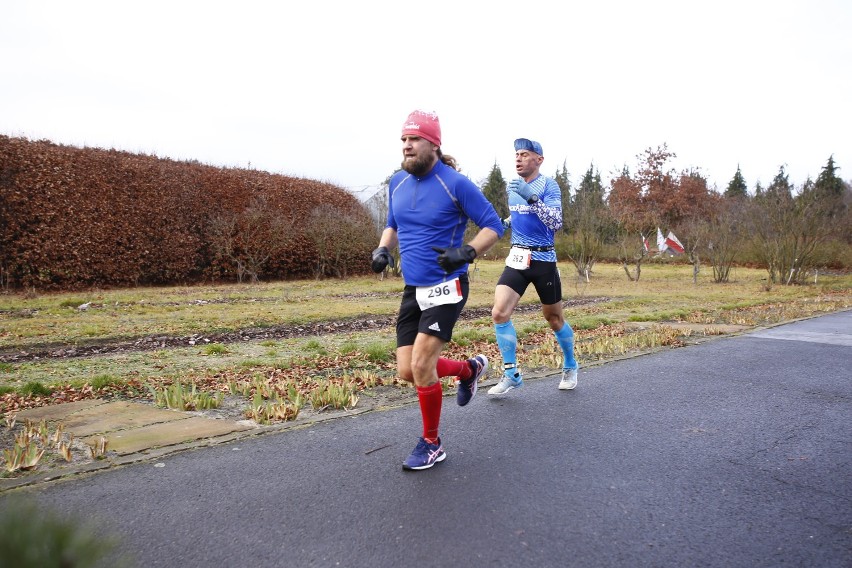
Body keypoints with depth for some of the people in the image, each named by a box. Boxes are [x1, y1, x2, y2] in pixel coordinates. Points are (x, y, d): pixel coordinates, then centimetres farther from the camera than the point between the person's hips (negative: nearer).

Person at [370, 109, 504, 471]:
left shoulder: (456, 184, -12)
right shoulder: (397, 183, 7)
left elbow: (493, 226, -8)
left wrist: (466, 252, -25)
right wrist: (382, 249, 2)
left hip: (446, 288, -6)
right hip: (412, 289, 7)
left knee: (421, 365, -13)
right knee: (407, 371, 5)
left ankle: (432, 445, 11)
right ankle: (470, 369, 35)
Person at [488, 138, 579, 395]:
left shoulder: (548, 185, -9)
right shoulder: (511, 186, 8)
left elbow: (556, 223, -22)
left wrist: (532, 197, -32)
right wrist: (507, 222, 7)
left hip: (543, 260, -4)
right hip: (517, 259, 4)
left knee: (554, 319, 10)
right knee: (499, 314, -13)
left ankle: (570, 365, 36)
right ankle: (511, 374, 0)